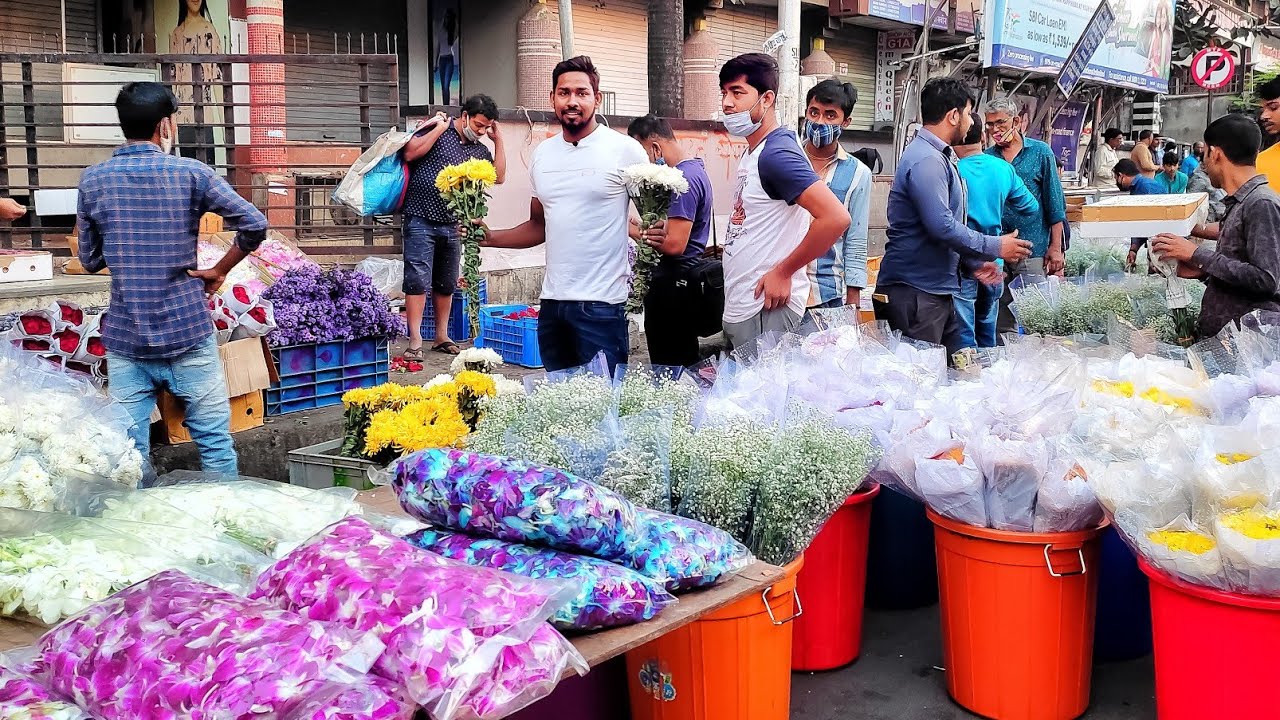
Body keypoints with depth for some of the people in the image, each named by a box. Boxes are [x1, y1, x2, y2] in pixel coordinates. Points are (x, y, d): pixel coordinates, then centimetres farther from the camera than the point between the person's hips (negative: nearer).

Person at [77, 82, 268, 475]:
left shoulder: (92, 180, 2)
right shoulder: (191, 173, -6)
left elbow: (90, 259, 9)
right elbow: (254, 224, -12)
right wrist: (219, 270, 0)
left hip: (125, 338, 3)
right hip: (187, 332, -2)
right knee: (215, 443, 8)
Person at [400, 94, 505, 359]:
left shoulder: (479, 150, 13)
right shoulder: (436, 130, -3)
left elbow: (499, 176, 7)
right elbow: (410, 153, -14)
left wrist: (498, 140, 4)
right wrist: (440, 128, -13)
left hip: (451, 226, 6)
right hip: (421, 221, -6)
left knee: (446, 285, 12)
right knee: (418, 280, -9)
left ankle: (441, 337, 23)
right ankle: (415, 342, -8)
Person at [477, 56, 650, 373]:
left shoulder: (625, 150, -5)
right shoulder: (542, 154, 12)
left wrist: (657, 235, -23)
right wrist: (490, 238, 6)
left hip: (601, 303, -5)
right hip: (552, 302, 6)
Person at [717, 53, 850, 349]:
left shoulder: (776, 154, -16)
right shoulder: (752, 153, 13)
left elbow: (836, 217, -26)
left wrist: (783, 272, -19)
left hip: (765, 312, -10)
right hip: (739, 309, 10)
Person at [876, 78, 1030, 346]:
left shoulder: (939, 157, 19)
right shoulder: (926, 161, -16)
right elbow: (942, 226, -24)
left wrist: (973, 263, 16)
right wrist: (996, 248, -13)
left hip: (937, 291, 11)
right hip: (914, 293, -11)